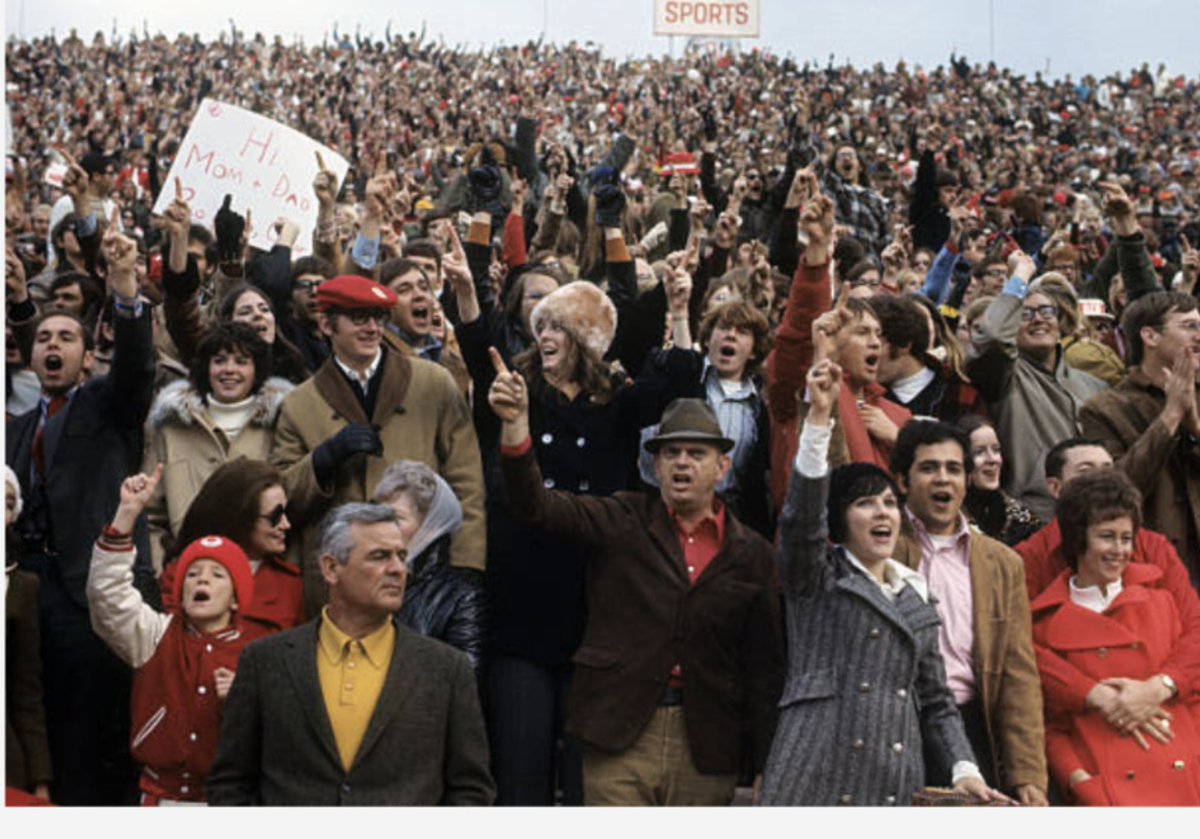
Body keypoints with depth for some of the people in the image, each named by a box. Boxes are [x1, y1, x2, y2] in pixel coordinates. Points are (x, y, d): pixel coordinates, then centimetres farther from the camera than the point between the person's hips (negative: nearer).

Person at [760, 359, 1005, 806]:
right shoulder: (815, 577, 6)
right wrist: (819, 417, -23)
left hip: (896, 784, 5)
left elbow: (935, 701, 21)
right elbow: (802, 510, -13)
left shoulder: (917, 598, 20)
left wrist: (964, 768, 7)